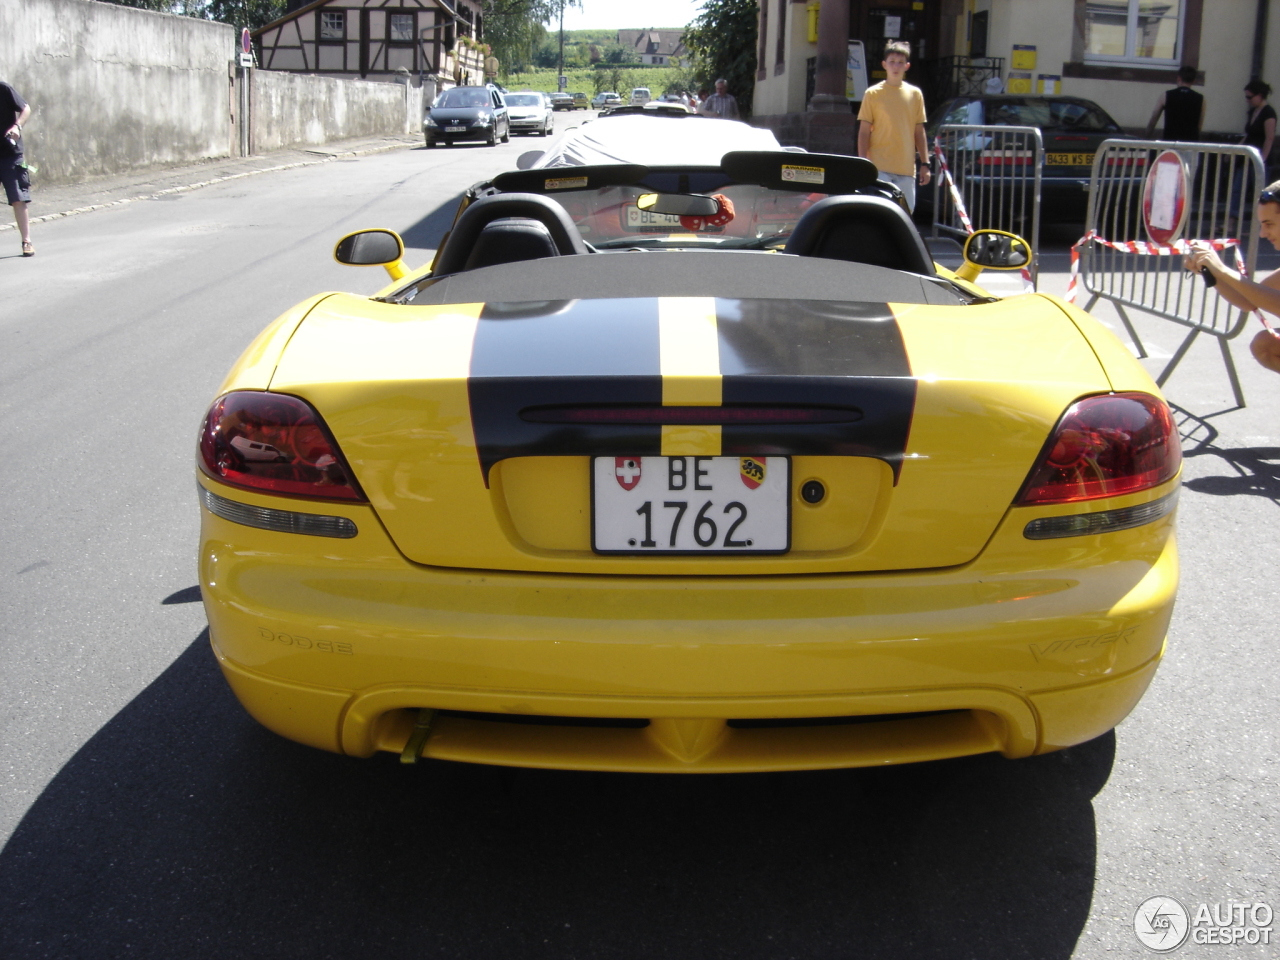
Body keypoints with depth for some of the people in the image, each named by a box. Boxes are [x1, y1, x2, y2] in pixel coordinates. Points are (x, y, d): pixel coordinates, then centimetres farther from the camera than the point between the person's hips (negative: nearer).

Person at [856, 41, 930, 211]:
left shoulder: (915, 94, 11)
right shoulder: (873, 93, 2)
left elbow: (919, 132, 13)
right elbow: (864, 132, 0)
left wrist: (925, 164, 8)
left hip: (907, 169, 4)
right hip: (880, 168, -3)